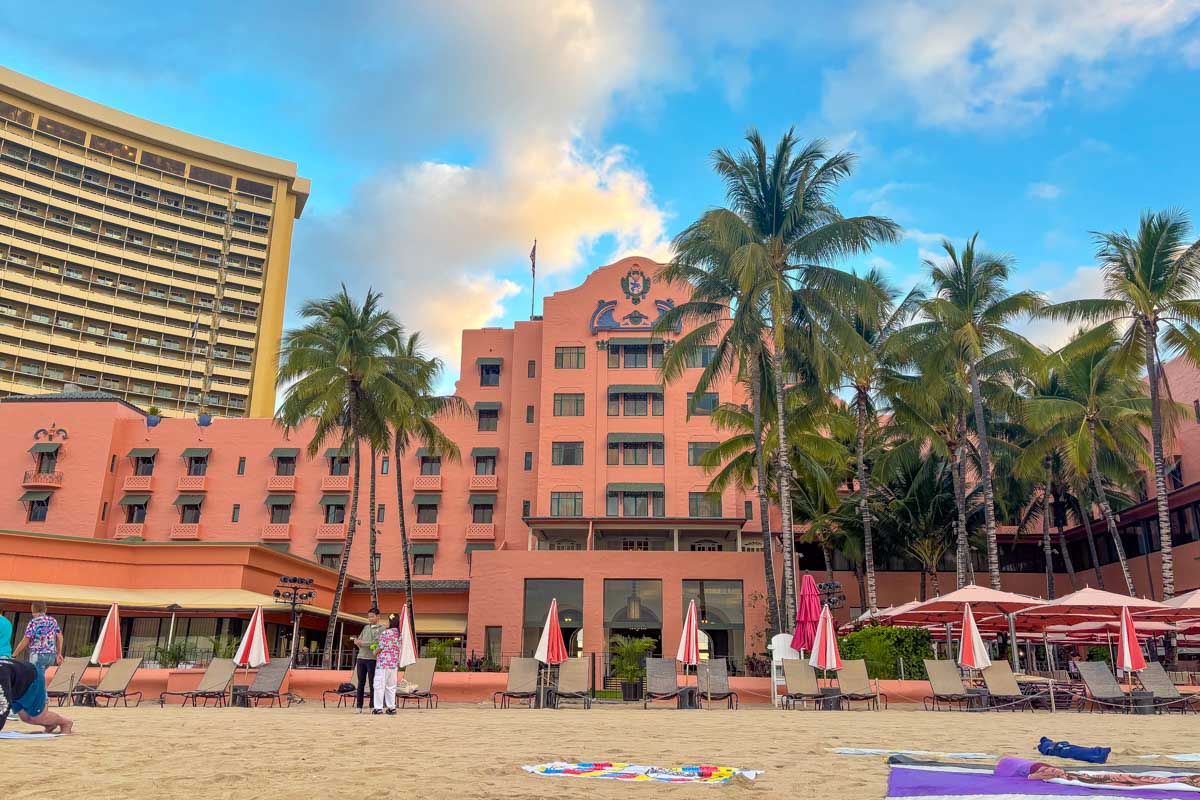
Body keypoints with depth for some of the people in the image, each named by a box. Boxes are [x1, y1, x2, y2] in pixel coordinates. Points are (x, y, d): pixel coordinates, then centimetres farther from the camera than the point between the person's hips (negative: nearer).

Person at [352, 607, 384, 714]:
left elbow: (376, 642, -11)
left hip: (372, 659, -5)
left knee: (372, 684, -2)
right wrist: (358, 643, -7)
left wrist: (363, 643, -8)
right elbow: (359, 640, 15)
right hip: (361, 658, 5)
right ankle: (359, 707, 7)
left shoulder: (381, 629, 1)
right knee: (361, 683, 5)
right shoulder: (366, 627, 18)